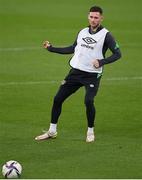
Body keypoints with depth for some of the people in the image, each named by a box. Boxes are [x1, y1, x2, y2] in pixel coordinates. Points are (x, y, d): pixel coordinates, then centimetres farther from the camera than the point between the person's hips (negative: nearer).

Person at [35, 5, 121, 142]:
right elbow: (73, 49, 21)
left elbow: (117, 54, -12)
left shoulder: (105, 35, -8)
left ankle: (90, 131, 1)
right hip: (75, 72, 6)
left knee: (88, 101, -23)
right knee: (57, 99, 3)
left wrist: (101, 62, -26)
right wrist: (51, 48, 20)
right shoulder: (83, 32, 10)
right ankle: (52, 131, 16)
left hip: (92, 75, -6)